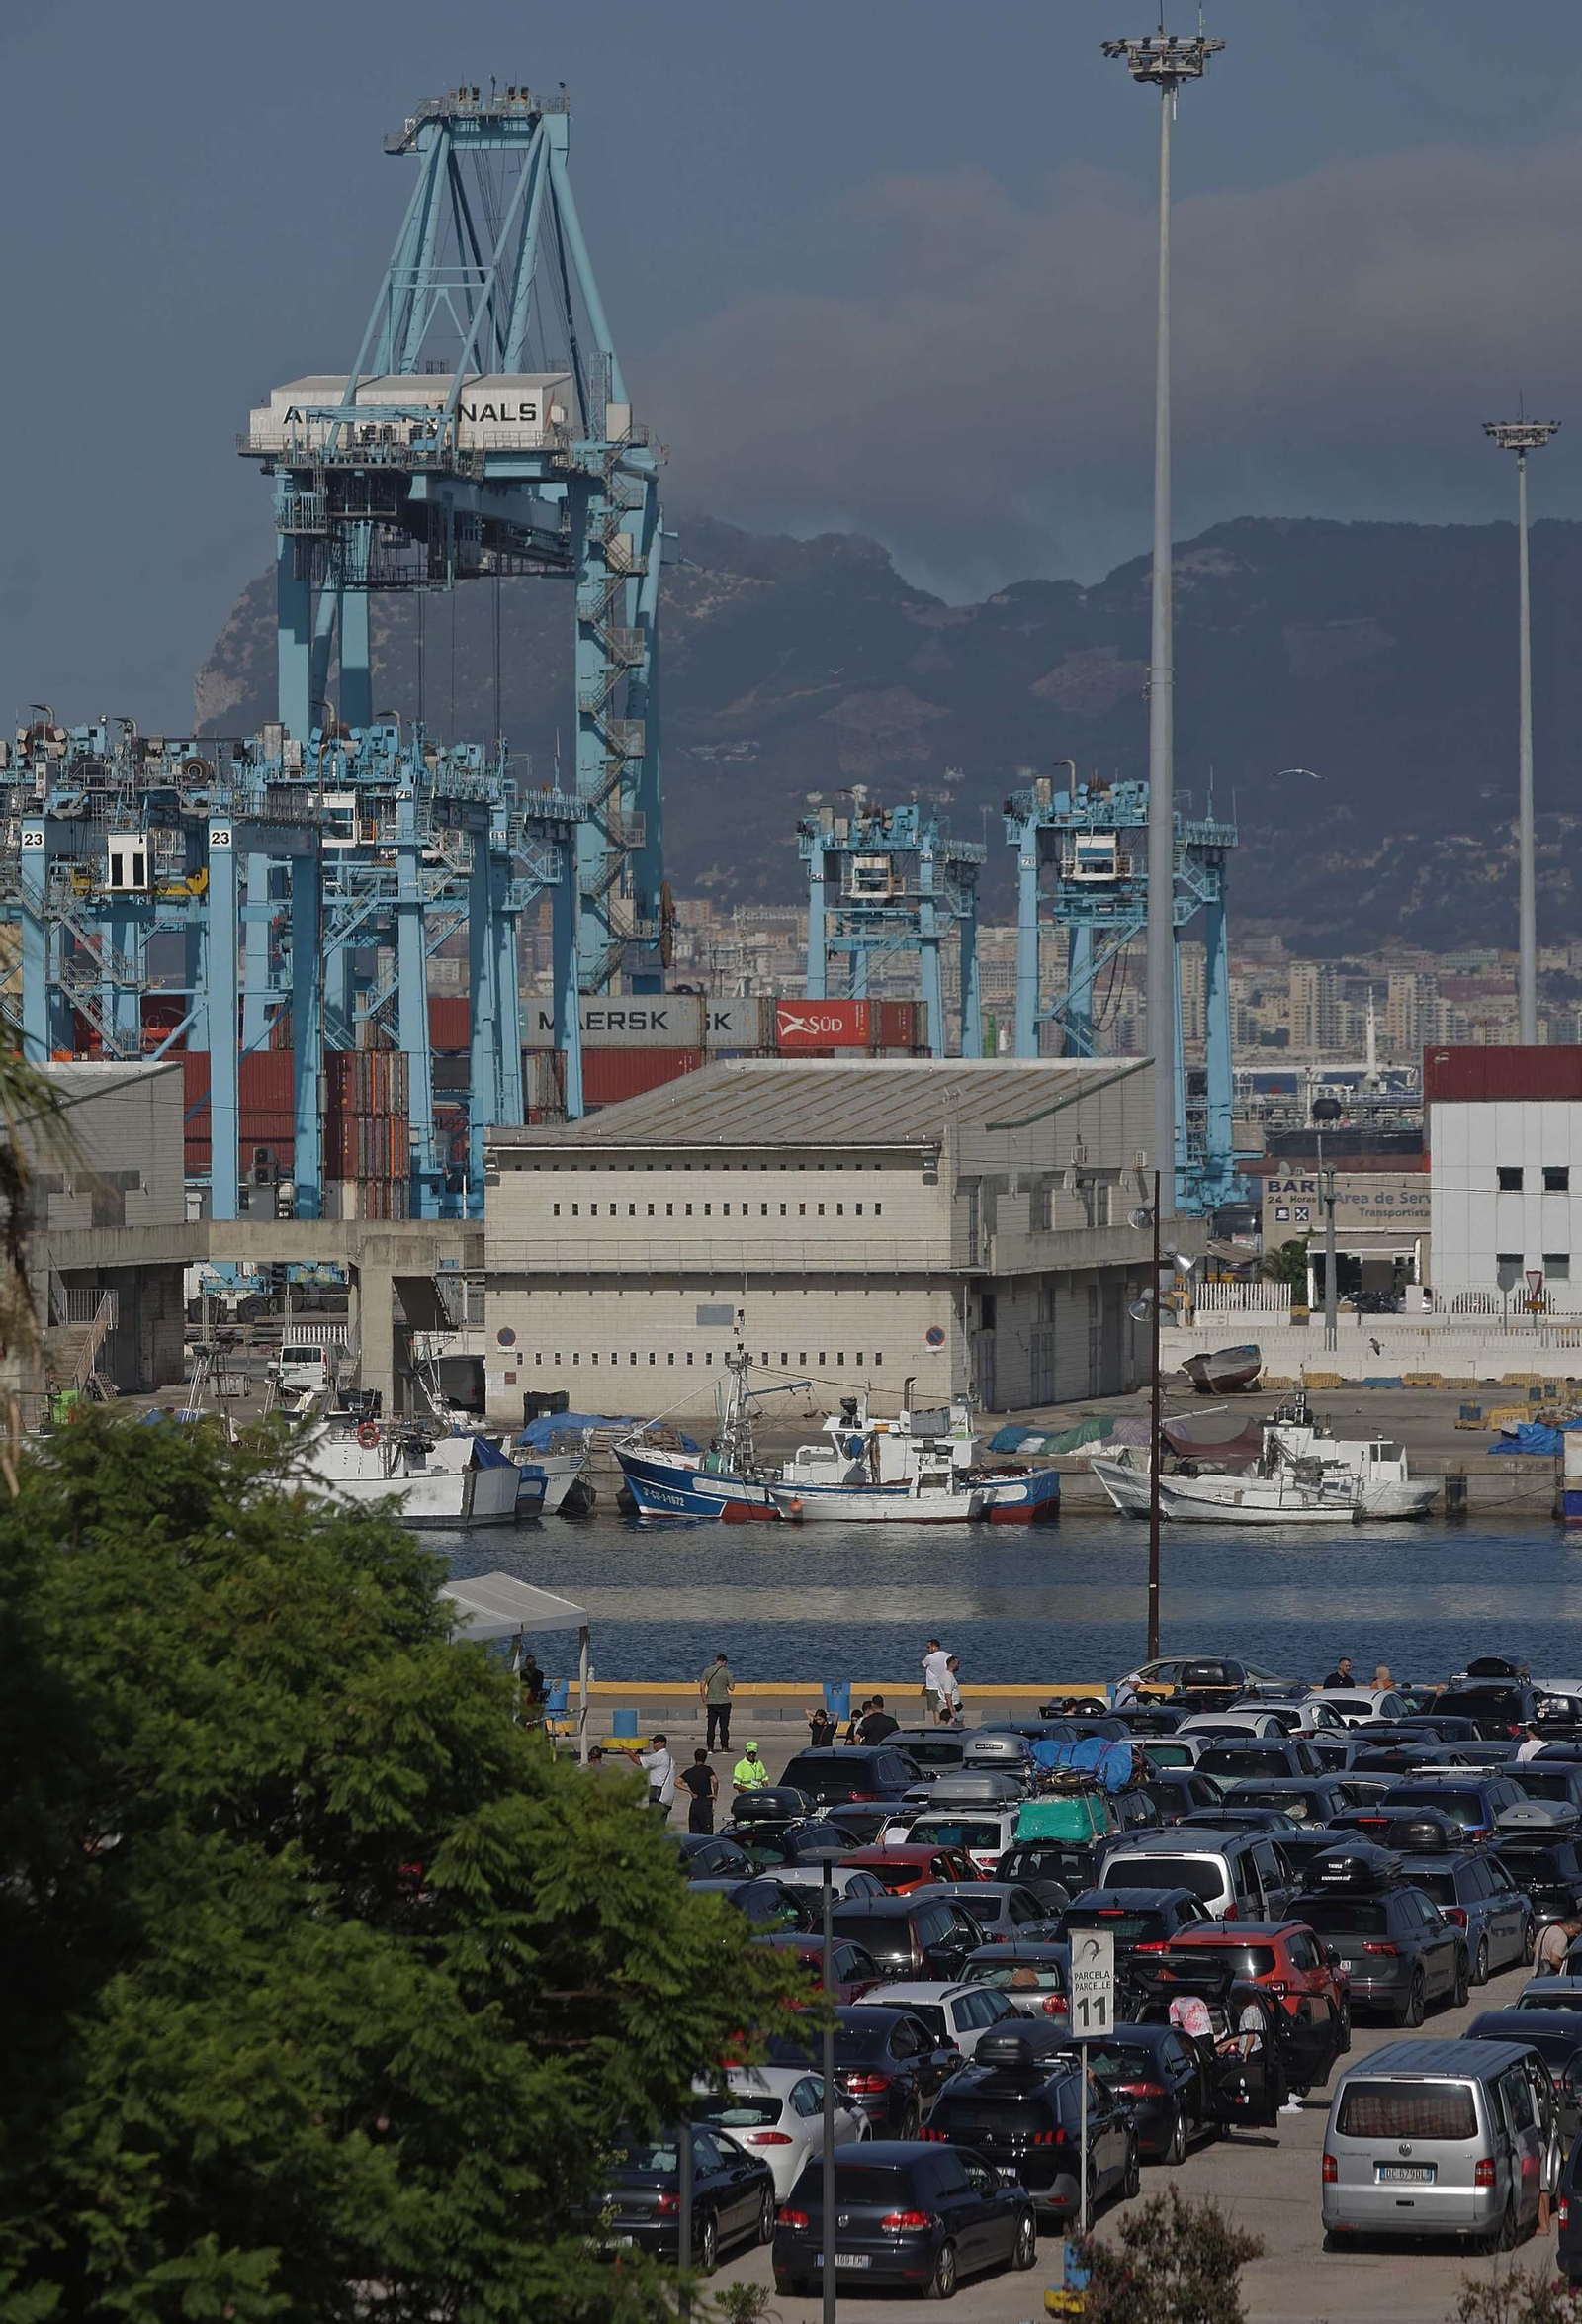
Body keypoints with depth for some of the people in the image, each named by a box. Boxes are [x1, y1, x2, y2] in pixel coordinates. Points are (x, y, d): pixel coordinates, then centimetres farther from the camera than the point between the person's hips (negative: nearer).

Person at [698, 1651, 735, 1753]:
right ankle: (724, 1747, 4)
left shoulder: (707, 1671, 3)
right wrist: (731, 1683, 16)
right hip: (724, 1702, -3)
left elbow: (702, 1687, 1)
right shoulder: (726, 1672, -6)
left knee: (711, 1726, 7)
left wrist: (704, 1700, 9)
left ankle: (710, 1747, 5)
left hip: (711, 1703, 3)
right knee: (724, 1726, 3)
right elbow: (731, 1688, -7)